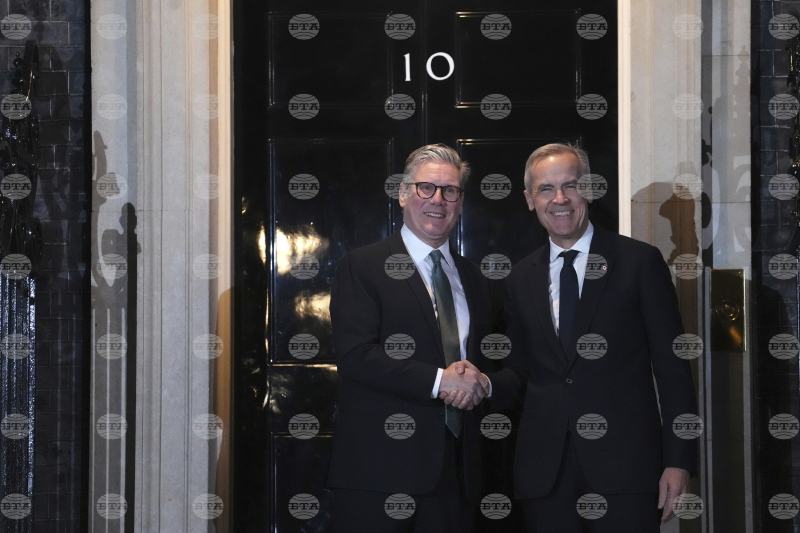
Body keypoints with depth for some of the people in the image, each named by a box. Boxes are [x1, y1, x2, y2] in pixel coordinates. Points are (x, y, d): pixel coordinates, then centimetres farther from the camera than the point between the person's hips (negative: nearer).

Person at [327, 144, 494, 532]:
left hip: (454, 470, 5)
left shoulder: (471, 278, 19)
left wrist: (480, 382, -4)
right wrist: (439, 380, -16)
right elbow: (354, 356, -12)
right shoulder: (362, 267, -1)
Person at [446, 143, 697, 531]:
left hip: (624, 465, -3)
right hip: (544, 468, 3)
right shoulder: (521, 279, 12)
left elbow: (672, 367, -1)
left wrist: (678, 460, -7)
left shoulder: (640, 261, 0)